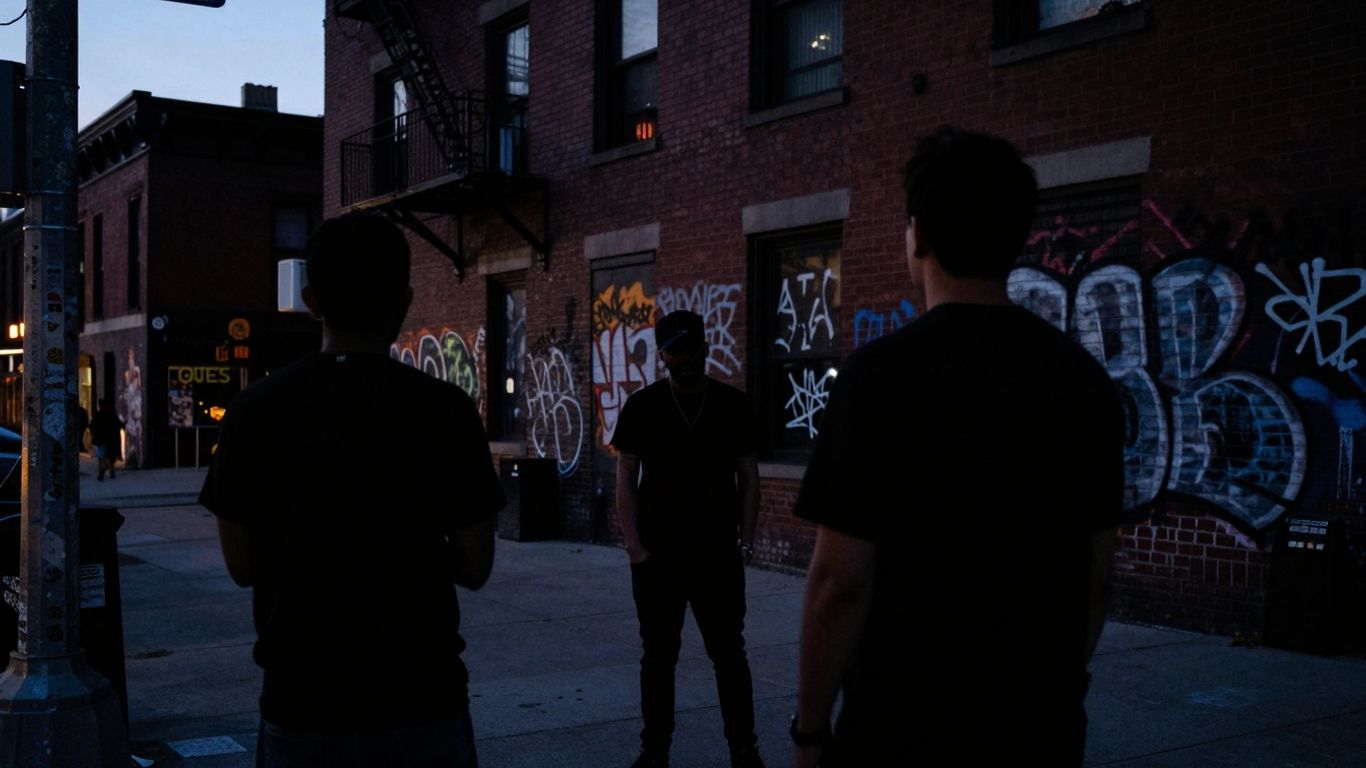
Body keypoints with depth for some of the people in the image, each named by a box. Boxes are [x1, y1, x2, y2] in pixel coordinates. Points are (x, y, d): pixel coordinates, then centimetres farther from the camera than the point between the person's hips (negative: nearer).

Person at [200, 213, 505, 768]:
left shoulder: (256, 410, -6)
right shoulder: (444, 410, -10)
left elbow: (242, 565, 0)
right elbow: (473, 569, -6)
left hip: (303, 706, 1)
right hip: (421, 702, -1)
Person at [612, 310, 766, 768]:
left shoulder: (733, 405, 3)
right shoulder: (642, 407, 2)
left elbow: (748, 477, 6)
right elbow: (625, 480, 2)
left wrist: (745, 542, 0)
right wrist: (635, 546, -6)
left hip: (718, 554, 0)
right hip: (657, 555, 0)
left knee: (729, 654, 5)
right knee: (658, 657, 9)